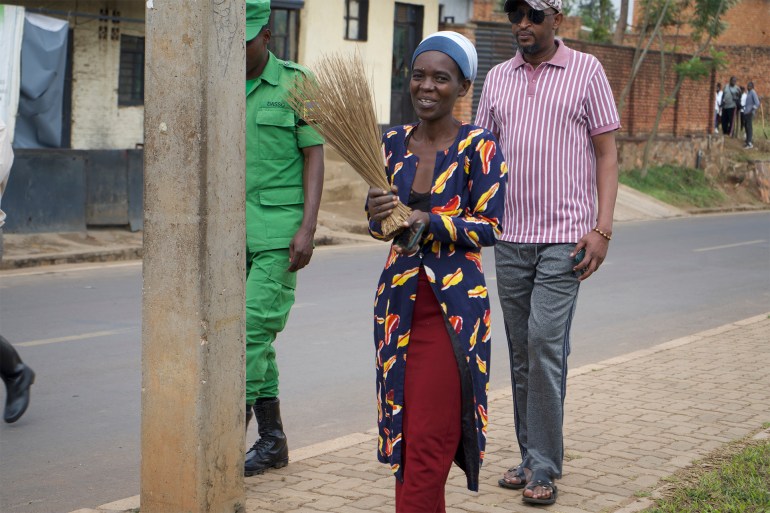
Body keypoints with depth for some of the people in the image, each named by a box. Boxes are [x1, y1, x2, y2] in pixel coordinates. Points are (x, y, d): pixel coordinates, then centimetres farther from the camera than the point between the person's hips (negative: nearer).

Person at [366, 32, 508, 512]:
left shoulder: (480, 148, -7)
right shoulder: (394, 142, 8)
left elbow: (491, 227, -9)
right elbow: (381, 225, 12)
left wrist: (429, 221, -21)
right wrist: (377, 214, -11)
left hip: (454, 303, -5)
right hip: (400, 297, 5)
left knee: (429, 436, -4)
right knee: (404, 430, 9)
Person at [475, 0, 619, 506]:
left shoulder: (586, 71, 1)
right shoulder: (497, 78, 12)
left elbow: (607, 152, 0)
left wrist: (602, 228, -9)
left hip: (565, 236, -4)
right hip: (510, 236, 4)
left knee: (545, 342, -12)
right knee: (522, 351, 9)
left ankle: (544, 466, -3)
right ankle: (532, 457, 20)